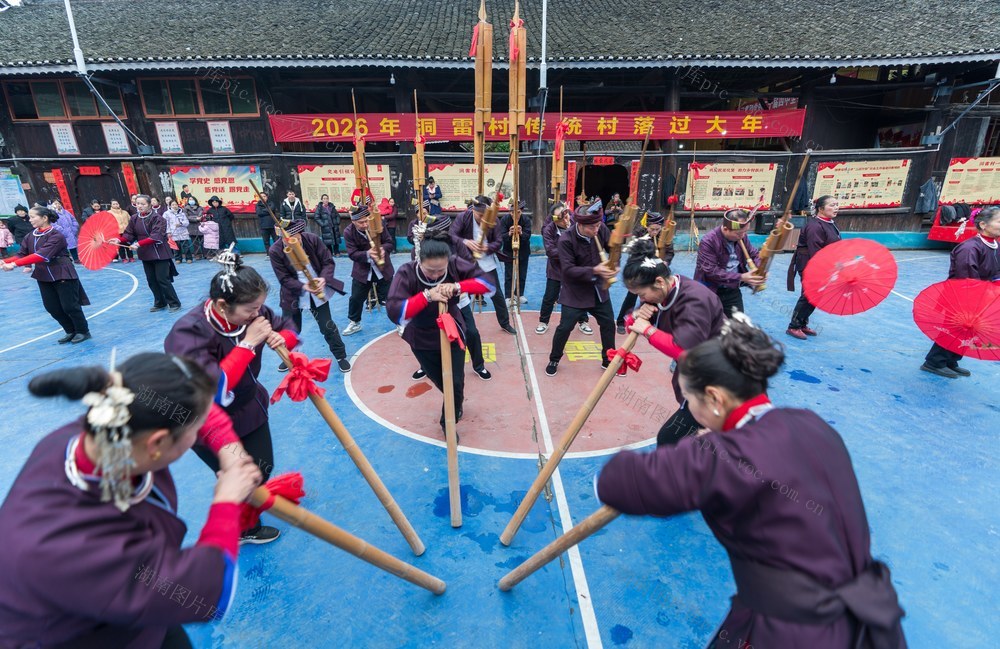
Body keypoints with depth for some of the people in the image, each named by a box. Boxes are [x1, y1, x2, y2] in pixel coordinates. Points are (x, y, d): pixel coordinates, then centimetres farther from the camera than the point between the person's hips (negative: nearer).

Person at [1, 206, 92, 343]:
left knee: (69, 306, -1)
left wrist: (15, 264, -30)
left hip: (63, 275, -7)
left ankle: (83, 332, 14)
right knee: (52, 308, 9)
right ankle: (71, 331, 24)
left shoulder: (56, 235, -17)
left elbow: (42, 255, -26)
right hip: (43, 277, 7)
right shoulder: (30, 237, 6)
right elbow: (21, 255, 2)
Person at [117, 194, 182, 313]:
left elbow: (155, 237, -22)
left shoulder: (157, 218, -14)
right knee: (151, 280, 11)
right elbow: (129, 234, 4)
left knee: (162, 279, -6)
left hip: (159, 253, -6)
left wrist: (139, 244, -29)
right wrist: (120, 240, -15)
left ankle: (174, 303, 4)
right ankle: (160, 303, 23)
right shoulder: (134, 218, 4)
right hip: (145, 254, 6)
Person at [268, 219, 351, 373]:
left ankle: (341, 356, 25)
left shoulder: (312, 239, -15)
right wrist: (303, 287, -33)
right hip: (293, 295, 0)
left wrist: (323, 279, -29)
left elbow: (329, 262, -10)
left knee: (327, 326, 6)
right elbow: (284, 279, -16)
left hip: (318, 290, 0)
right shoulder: (275, 251, -17)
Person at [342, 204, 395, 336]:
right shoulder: (348, 232, -14)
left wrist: (383, 249, -31)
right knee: (356, 298, 10)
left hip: (383, 268, -1)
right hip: (362, 270, 1)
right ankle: (354, 323, 31)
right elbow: (352, 254, -18)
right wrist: (367, 254, -37)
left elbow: (390, 243, -8)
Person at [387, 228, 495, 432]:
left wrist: (457, 287, -37)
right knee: (441, 382, 20)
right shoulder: (407, 273, -28)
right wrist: (427, 295, -45)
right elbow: (394, 312, -38)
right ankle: (457, 403, 55)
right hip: (422, 340, 0)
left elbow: (488, 283, -23)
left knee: (456, 383, 3)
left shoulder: (455, 264, -22)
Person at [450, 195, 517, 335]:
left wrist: (487, 247, -28)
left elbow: (498, 242, -7)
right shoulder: (463, 217, -15)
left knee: (497, 293, 11)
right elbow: (451, 235, -21)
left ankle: (505, 323, 29)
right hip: (467, 262, -2)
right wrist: (466, 242, -40)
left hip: (487, 262, 2)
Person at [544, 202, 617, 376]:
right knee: (565, 328, 0)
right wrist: (594, 270, -35)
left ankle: (609, 360, 33)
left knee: (608, 324, 13)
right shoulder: (565, 240, -25)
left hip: (599, 289, 5)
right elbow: (568, 270, -26)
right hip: (575, 292, -5)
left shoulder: (601, 229, -13)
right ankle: (554, 360, 25)